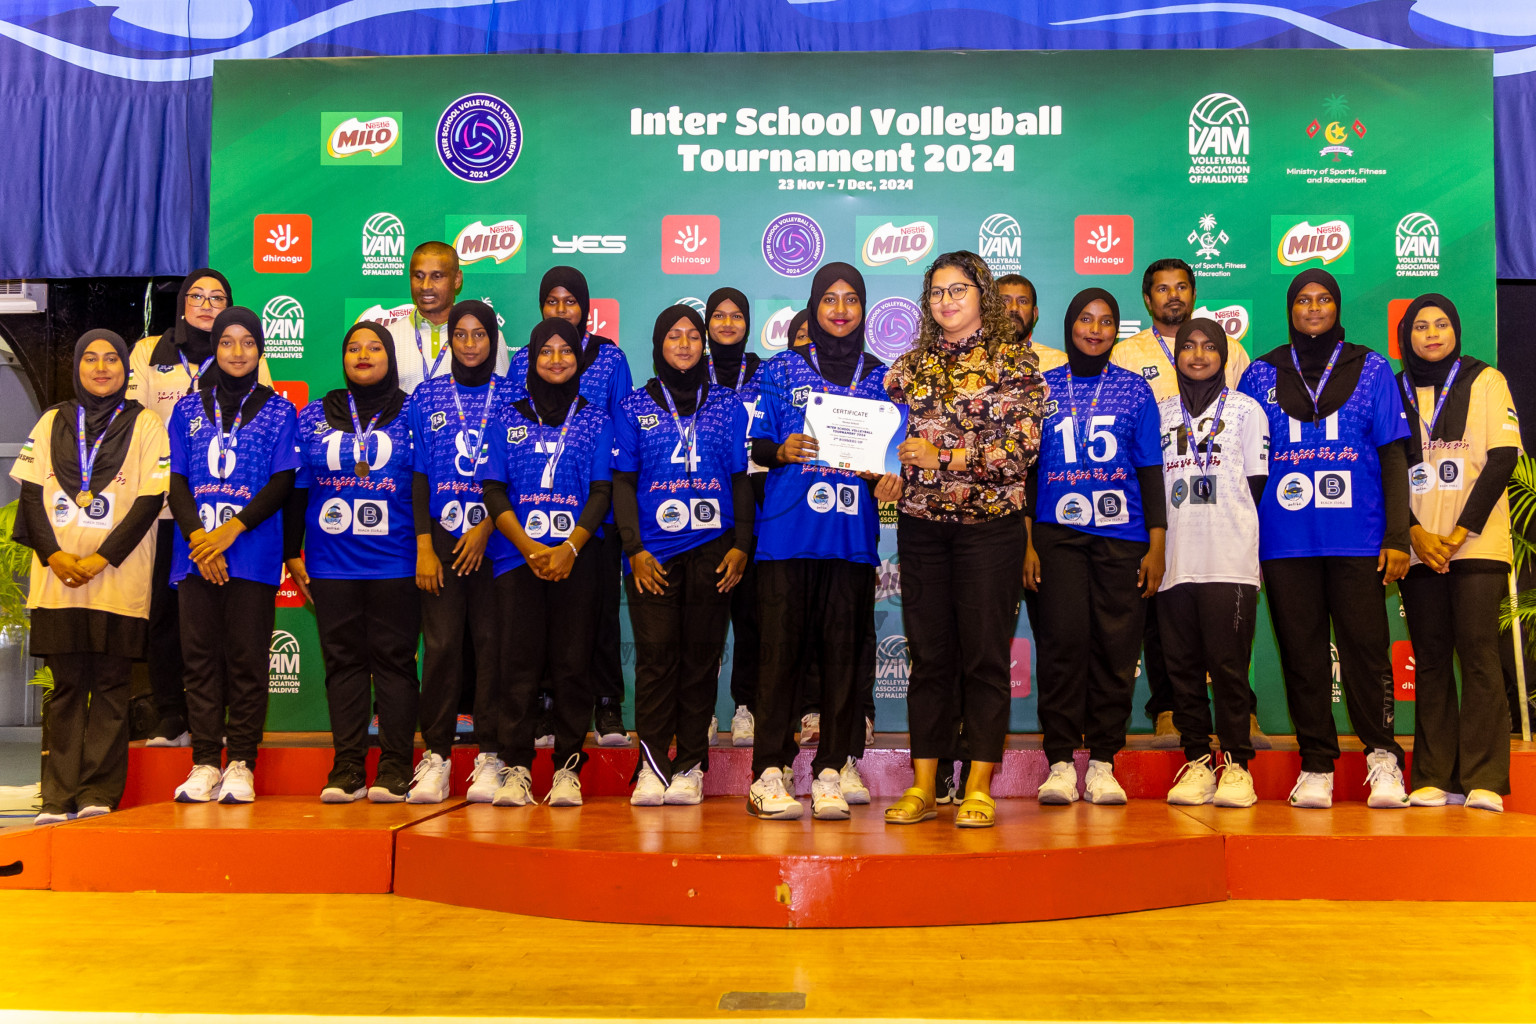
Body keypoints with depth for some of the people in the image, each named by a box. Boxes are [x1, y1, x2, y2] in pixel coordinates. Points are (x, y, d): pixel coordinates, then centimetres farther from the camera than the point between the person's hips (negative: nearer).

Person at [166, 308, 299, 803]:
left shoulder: (278, 410, 8)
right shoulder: (188, 409, 14)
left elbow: (282, 483, -1)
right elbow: (177, 482, 8)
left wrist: (231, 530, -12)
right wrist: (198, 539, -8)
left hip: (253, 554, -2)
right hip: (195, 554, 2)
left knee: (247, 659, -2)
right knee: (200, 658, 3)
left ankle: (241, 766, 5)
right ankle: (205, 763, 9)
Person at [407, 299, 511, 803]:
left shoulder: (513, 397, 8)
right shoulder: (426, 397, 11)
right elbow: (418, 475, 7)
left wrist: (485, 526, -9)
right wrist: (423, 546, -1)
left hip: (497, 539, -1)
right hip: (442, 538, 1)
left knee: (492, 642, -3)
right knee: (441, 644, -3)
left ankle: (490, 756, 5)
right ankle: (435, 754, 5)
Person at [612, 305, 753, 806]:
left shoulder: (727, 404, 12)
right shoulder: (634, 406, 10)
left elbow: (741, 479, 11)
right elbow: (623, 482, 6)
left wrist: (741, 545, 0)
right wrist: (634, 548, -5)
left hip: (712, 548, 1)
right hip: (653, 552, -1)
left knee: (701, 655, 2)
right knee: (656, 655, -5)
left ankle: (690, 766, 8)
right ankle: (652, 765, 0)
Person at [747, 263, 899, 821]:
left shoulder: (880, 378, 15)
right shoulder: (780, 371, 9)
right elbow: (755, 444, 5)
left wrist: (888, 478, -6)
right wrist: (781, 451, -15)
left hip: (852, 535, 2)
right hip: (787, 532, -2)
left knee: (844, 650, 0)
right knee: (782, 646, -4)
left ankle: (832, 771, 8)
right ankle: (769, 774, 2)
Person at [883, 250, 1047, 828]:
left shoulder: (1015, 362, 1)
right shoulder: (912, 364, 13)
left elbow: (1022, 445, -8)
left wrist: (943, 458, -13)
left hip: (990, 525, -3)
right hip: (921, 525, 3)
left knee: (985, 656, 0)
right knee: (929, 656, 6)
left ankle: (979, 789, 9)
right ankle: (923, 787, 13)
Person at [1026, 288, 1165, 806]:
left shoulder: (1134, 390, 11)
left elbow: (1150, 471, 10)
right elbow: (1024, 469, 10)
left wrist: (1157, 545, 3)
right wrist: (1025, 542, 1)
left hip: (1122, 536, 1)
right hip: (1057, 534, 0)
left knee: (1115, 646, -2)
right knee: (1063, 641, -9)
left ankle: (1103, 763, 8)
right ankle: (1060, 763, -1)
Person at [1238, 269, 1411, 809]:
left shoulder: (1371, 369, 9)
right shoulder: (1261, 374, 12)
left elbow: (1393, 455, 6)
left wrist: (1397, 536, -3)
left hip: (1358, 538, -1)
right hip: (1285, 538, 1)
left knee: (1365, 646, -3)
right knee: (1301, 652, 3)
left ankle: (1383, 756, 11)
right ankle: (1316, 766, 11)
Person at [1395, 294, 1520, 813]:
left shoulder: (1485, 381, 7)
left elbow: (1502, 458, -1)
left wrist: (1461, 532, -9)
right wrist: (1415, 532, -5)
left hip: (1477, 543, -2)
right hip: (1419, 548, 2)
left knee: (1478, 653, -9)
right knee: (1430, 658, 2)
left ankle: (1483, 780, -6)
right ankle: (1434, 778, 4)